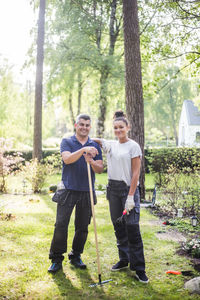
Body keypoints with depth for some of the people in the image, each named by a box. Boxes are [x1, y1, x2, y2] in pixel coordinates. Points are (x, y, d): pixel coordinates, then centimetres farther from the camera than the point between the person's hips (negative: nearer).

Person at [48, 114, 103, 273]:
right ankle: (56, 259, 6)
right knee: (61, 224, -5)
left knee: (82, 227, 8)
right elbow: (67, 159, -15)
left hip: (87, 192, 3)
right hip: (68, 190, -2)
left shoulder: (95, 146, 10)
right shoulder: (67, 142, 4)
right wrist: (83, 150, -28)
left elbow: (100, 169, 4)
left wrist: (91, 162, -17)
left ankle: (76, 256, 24)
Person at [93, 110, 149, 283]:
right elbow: (92, 140, 26)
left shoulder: (133, 146, -6)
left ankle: (139, 268, -2)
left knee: (132, 227, -9)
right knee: (118, 226, 11)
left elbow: (136, 172, -10)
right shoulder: (110, 145, 11)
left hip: (128, 187, -6)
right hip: (113, 188, 6)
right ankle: (124, 260, 24)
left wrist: (131, 196, -16)